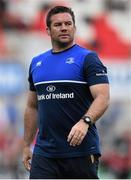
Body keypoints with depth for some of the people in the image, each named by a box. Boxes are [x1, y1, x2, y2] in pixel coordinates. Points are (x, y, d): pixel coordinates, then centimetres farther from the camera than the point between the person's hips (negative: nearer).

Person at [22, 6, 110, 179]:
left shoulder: (88, 58, -4)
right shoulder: (36, 63, 14)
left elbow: (103, 97, -16)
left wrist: (85, 122, -33)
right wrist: (26, 145, 17)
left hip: (81, 150, -4)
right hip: (44, 153, 4)